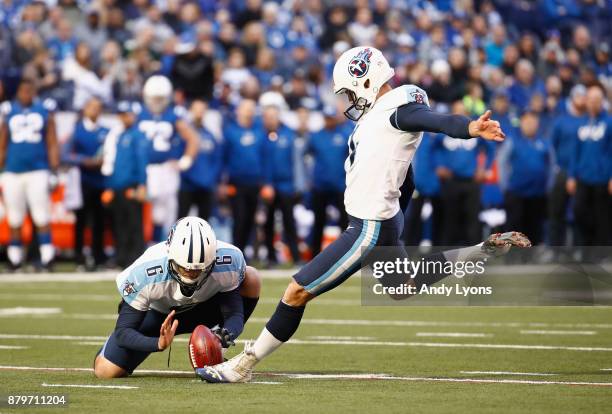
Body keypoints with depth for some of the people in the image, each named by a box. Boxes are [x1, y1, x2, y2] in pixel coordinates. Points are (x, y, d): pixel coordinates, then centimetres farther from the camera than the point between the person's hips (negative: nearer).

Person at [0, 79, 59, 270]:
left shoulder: (45, 111, 4)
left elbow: (52, 145, 5)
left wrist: (54, 172, 0)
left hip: (38, 172, -2)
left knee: (42, 217, -7)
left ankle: (46, 258, -6)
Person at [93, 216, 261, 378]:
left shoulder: (228, 262, -34)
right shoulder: (144, 273, -38)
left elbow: (235, 314, -25)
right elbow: (123, 331, -33)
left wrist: (225, 335, -49)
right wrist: (158, 343, -52)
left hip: (202, 309, 2)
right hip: (156, 312, -2)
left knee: (251, 278, -23)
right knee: (107, 371, -15)